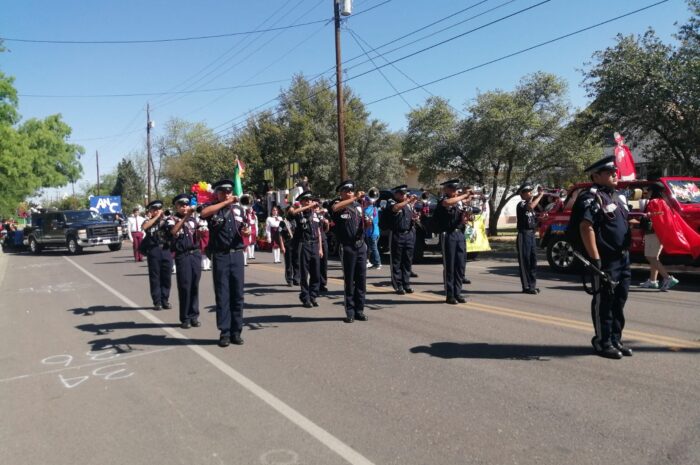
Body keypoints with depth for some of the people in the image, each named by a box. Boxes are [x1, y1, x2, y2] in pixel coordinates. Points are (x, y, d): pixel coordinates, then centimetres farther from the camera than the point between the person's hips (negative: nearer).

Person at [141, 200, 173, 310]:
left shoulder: (166, 220, 12)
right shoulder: (149, 221, 10)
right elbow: (144, 227, -13)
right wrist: (156, 217, -8)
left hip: (166, 250, 1)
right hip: (153, 251, -1)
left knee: (166, 276, 4)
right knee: (155, 276, 2)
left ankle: (165, 300, 14)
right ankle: (157, 302, 8)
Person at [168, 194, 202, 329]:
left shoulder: (193, 219, 12)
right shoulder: (172, 219, 0)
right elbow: (173, 231, -22)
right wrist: (185, 217, -28)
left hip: (196, 254, 4)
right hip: (182, 256, -4)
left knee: (195, 286, 7)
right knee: (184, 287, -2)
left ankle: (194, 316, 15)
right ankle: (185, 318, 7)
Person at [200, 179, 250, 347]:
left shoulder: (239, 209, 12)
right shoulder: (212, 208, 2)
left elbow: (245, 229, 17)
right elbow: (203, 213, -22)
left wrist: (247, 232, -7)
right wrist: (225, 202, -17)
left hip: (237, 255, 3)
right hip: (220, 256, -3)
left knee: (237, 295, 6)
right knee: (222, 295, 2)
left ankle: (236, 331, 14)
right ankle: (224, 332, 9)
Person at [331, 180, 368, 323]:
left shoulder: (358, 206, 13)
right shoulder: (338, 204, -1)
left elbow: (364, 226, 15)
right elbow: (335, 208, -27)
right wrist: (355, 198, -27)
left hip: (361, 245, 5)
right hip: (347, 247, -5)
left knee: (361, 279, 7)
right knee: (349, 280, 0)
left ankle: (359, 310, 16)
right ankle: (350, 312, 8)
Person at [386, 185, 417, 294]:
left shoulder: (409, 204, 15)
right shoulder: (391, 202, -2)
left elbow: (413, 216, 24)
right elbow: (395, 208, -25)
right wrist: (407, 201, -28)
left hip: (409, 234, 5)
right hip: (397, 235, -5)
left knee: (408, 261, 9)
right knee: (397, 262, 1)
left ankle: (406, 284, 17)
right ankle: (398, 286, 6)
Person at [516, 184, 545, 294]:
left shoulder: (530, 202, 17)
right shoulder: (521, 204, -10)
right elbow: (531, 206, -31)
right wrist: (540, 195, -18)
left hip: (532, 235, 8)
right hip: (524, 235, -8)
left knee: (533, 260, 9)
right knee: (525, 261, -5)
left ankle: (532, 285, 16)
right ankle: (526, 287, -2)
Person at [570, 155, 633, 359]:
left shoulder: (614, 196, 17)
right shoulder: (591, 197, -13)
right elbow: (586, 228, -23)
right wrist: (595, 259, -25)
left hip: (622, 258, 9)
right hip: (605, 261, -9)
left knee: (619, 302, 15)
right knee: (604, 303, 0)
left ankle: (615, 340, 26)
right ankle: (603, 343, 11)